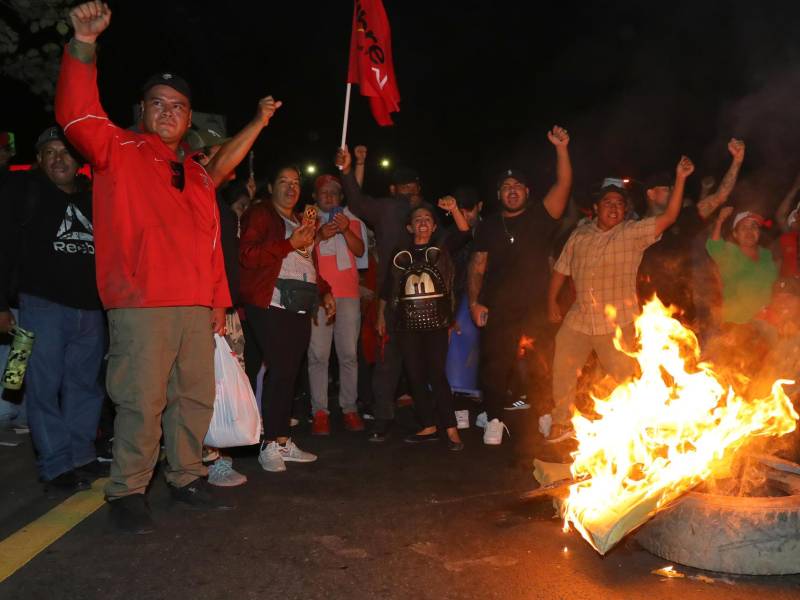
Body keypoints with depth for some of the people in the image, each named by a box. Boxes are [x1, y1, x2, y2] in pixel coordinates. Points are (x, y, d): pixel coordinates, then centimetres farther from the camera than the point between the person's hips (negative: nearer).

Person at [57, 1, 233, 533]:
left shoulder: (199, 175, 20)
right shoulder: (119, 152, 5)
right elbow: (77, 115, -13)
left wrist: (219, 300, 14)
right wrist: (84, 46, -24)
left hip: (197, 307, 6)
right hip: (141, 303, -5)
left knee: (196, 397, 10)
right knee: (142, 401, -5)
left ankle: (188, 478, 26)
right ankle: (128, 492, 10)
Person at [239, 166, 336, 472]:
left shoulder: (302, 222, 26)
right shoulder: (259, 214, 3)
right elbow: (247, 255, -11)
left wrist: (324, 291, 22)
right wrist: (290, 244, -12)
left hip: (301, 307, 7)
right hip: (272, 305, -7)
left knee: (289, 373, 5)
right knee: (279, 370, -13)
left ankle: (283, 442, 12)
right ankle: (269, 446, -5)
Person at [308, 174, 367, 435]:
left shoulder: (351, 219, 18)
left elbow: (360, 251, 4)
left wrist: (346, 231, -12)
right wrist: (320, 235, -13)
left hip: (348, 293, 1)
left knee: (349, 354, -1)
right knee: (318, 355, -6)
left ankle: (350, 409, 5)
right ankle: (320, 412, -3)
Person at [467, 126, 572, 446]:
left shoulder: (540, 217, 3)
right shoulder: (489, 225, 9)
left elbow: (563, 185, -11)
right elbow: (478, 266, 9)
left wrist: (561, 148, -23)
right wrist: (474, 302, -2)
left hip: (536, 308, -1)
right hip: (498, 310, 1)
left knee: (544, 365, 3)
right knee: (495, 365, 3)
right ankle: (494, 420, 17)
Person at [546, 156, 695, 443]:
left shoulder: (635, 233, -2)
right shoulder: (580, 235, 8)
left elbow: (669, 217, -12)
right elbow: (561, 268, 14)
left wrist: (680, 179, -19)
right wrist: (552, 301, 11)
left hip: (617, 322, -3)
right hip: (578, 319, 3)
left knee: (623, 377, 4)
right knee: (562, 369, 8)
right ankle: (561, 424, 25)